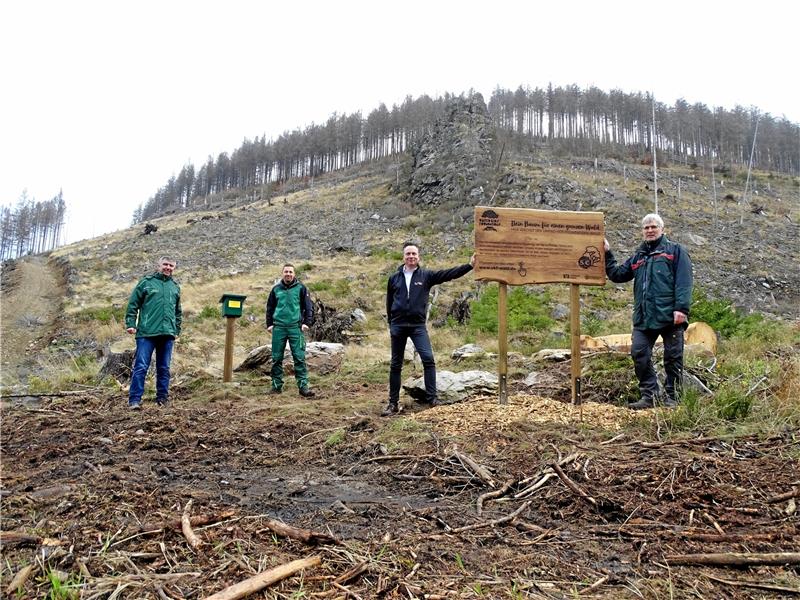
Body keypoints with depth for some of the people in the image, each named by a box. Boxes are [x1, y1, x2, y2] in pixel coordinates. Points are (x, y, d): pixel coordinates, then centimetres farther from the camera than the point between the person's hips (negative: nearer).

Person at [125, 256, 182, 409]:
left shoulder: (175, 287, 16)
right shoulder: (146, 282, 2)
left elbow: (178, 312, 22)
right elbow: (133, 304, 0)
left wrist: (177, 330, 18)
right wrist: (130, 324, -7)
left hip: (167, 334, 4)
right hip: (146, 333, -4)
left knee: (164, 368, 10)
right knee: (141, 366, -5)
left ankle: (162, 398, 19)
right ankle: (134, 399, -1)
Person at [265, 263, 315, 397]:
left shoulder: (300, 288, 4)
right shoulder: (276, 289, 12)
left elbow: (308, 307, 2)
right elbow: (270, 308, 18)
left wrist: (307, 322, -7)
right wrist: (269, 324, 8)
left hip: (296, 327, -3)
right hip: (278, 328, 3)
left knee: (299, 358, -6)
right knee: (276, 358, 7)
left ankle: (303, 386, -4)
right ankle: (277, 385, 17)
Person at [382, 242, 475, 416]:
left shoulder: (427, 276, 2)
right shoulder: (394, 278, 7)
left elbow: (449, 274, -7)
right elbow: (389, 302, 14)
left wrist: (469, 265, -16)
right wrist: (391, 323, 11)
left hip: (418, 325, -1)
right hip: (398, 326, 1)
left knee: (428, 359, -15)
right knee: (396, 365, 7)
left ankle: (432, 399, -9)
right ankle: (393, 403, 16)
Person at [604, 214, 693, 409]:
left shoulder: (675, 251, 5)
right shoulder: (638, 256, 21)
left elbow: (684, 282, -6)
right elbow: (617, 275, 17)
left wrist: (681, 308, -16)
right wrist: (607, 254, 8)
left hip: (670, 316, -5)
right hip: (644, 317, 5)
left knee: (673, 357, 3)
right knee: (639, 353, -3)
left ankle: (672, 397, 14)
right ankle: (649, 395, 8)